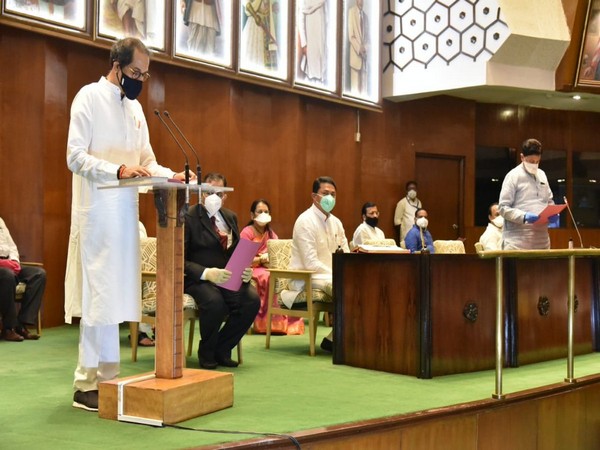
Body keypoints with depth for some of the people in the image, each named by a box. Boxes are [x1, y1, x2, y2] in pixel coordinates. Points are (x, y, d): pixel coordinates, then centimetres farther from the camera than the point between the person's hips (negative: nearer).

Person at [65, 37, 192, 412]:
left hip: (126, 212, 7)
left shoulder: (135, 107, 17)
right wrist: (118, 170, -27)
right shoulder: (90, 97, -5)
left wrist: (172, 176, 0)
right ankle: (87, 384, 0)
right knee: (98, 296, -7)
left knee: (115, 297, 9)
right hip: (98, 211, -7)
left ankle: (107, 377, 16)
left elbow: (147, 161, 19)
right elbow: (75, 157, -14)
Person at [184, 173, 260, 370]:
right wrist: (207, 273, -27)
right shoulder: (188, 218, -6)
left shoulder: (230, 217, 15)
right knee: (215, 301, -36)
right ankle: (206, 354, -6)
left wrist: (245, 271, -6)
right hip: (197, 279, -5)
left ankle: (222, 350, -2)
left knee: (252, 299, -23)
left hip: (228, 277, 6)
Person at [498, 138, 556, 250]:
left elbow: (549, 201, 26)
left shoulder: (542, 175, 17)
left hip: (541, 240, 6)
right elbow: (503, 208, -8)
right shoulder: (513, 176, -3)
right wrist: (524, 216, -23)